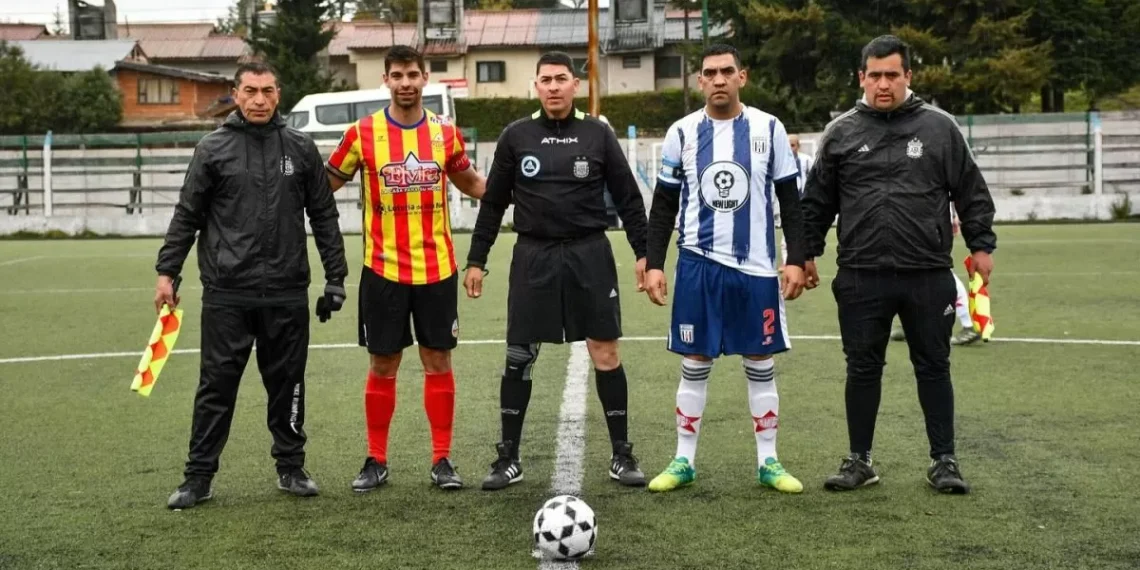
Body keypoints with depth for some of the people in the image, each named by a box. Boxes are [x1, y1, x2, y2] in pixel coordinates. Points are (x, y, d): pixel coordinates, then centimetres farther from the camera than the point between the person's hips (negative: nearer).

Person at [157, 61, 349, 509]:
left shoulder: (301, 148, 7)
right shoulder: (213, 149, 3)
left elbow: (324, 216, 11)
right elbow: (187, 216, 5)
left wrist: (336, 276, 8)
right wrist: (167, 272, 0)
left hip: (288, 293, 2)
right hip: (226, 293, -1)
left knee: (287, 383, 9)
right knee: (217, 386, 2)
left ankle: (291, 467, 22)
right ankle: (199, 476, 10)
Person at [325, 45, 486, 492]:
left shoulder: (445, 133, 3)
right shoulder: (362, 133, -3)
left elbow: (471, 183, 18)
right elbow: (325, 184, 7)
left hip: (437, 268, 2)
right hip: (384, 270, -1)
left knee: (438, 362, 5)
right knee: (382, 366, 5)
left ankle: (442, 460, 14)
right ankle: (376, 461, 17)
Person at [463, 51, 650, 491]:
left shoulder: (597, 135, 3)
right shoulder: (516, 136, 4)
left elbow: (628, 198, 5)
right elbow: (493, 204, 8)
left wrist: (643, 253, 0)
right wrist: (476, 261, 6)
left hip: (590, 255, 0)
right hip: (534, 256, 1)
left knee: (605, 353, 1)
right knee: (518, 356, 2)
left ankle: (622, 455, 12)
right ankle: (508, 458, 13)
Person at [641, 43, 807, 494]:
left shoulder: (769, 129, 1)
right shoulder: (682, 133, 2)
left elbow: (789, 200, 4)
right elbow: (664, 206, 7)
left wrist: (797, 260, -3)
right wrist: (654, 264, 0)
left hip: (756, 266, 0)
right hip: (698, 263, 0)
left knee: (760, 363, 6)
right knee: (694, 363, 5)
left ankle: (768, 463, 14)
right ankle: (684, 461, 13)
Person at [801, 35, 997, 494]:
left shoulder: (939, 127, 3)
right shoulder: (841, 132, 5)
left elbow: (972, 193, 6)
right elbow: (817, 202, 11)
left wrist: (981, 245, 1)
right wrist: (808, 254, 9)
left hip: (928, 275, -1)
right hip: (861, 277, 1)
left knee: (933, 368, 7)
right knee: (863, 370, 8)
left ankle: (944, 461, 17)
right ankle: (860, 460, 20)